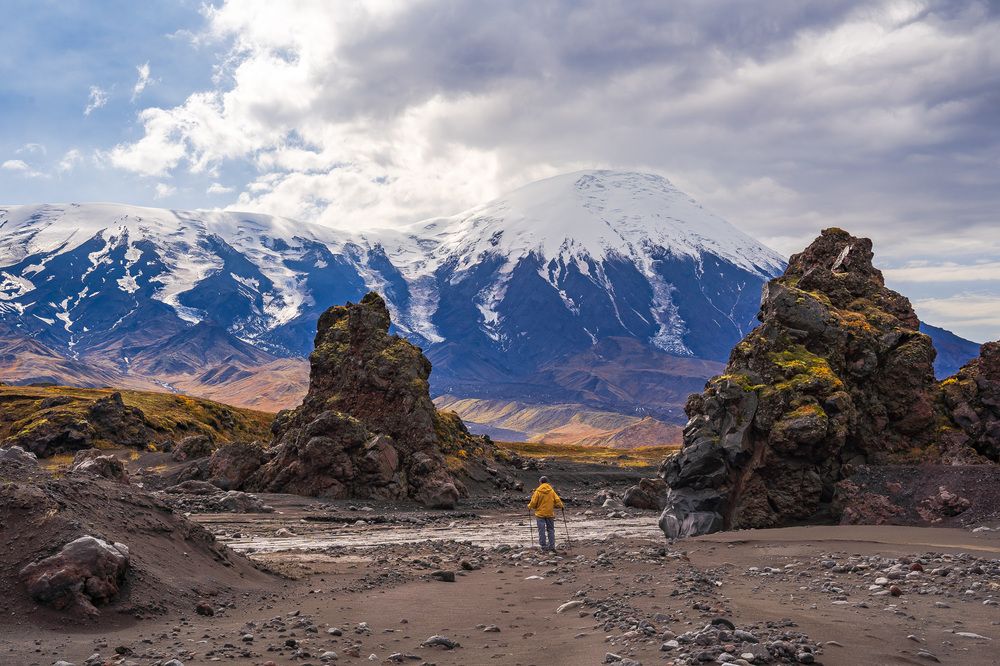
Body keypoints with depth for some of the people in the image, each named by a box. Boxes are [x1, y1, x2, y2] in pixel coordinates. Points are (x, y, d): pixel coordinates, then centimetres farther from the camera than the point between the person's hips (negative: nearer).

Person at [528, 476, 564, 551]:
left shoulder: (538, 491, -9)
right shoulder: (552, 491, -1)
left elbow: (533, 503, -10)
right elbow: (557, 501, -3)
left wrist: (529, 506, 11)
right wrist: (561, 506, 17)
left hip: (540, 514, -2)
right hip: (550, 514, 3)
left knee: (542, 531, 3)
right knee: (551, 530, 10)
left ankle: (544, 546, 1)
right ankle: (552, 546, 6)